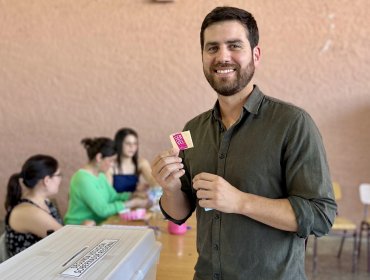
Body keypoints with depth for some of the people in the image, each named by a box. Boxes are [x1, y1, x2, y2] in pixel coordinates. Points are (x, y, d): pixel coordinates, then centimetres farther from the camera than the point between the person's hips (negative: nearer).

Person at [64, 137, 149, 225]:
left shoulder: (100, 175, 8)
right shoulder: (83, 179, -21)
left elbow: (113, 197, 14)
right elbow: (103, 210, -23)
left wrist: (134, 196, -2)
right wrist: (133, 203, -20)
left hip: (97, 225, 9)